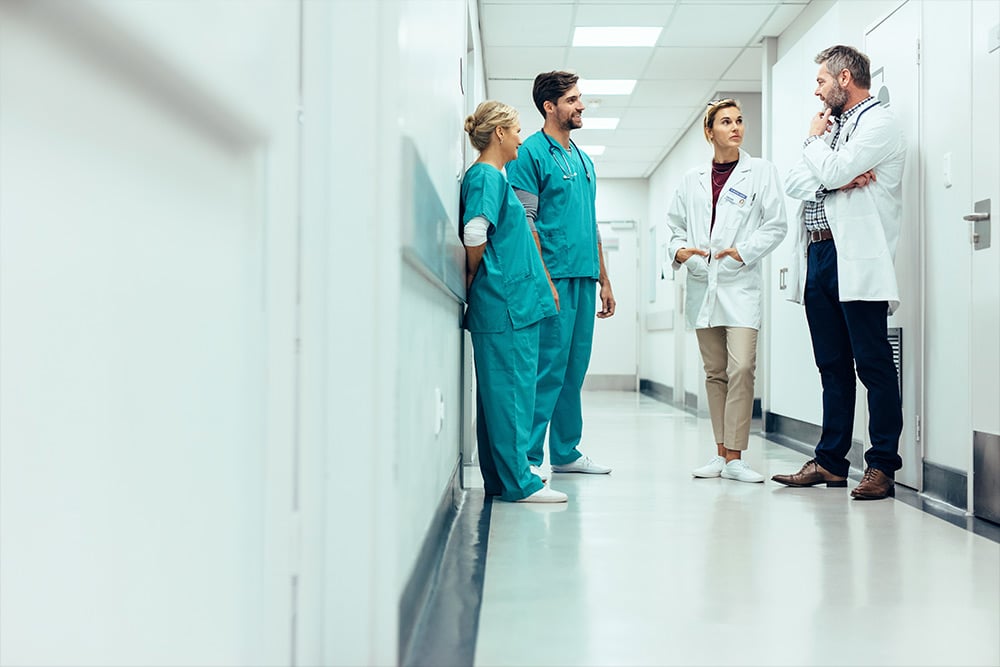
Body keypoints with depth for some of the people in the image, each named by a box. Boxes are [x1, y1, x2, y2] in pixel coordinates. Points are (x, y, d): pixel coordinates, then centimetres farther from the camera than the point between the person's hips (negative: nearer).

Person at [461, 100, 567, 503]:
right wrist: (474, 276, -8)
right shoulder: (485, 176, -10)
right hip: (505, 302, -10)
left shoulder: (492, 176, 20)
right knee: (511, 389, -5)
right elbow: (474, 233, -22)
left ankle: (501, 479, 19)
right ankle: (517, 482, 1)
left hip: (510, 302, 10)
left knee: (502, 390, 12)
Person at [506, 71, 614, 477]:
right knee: (548, 366, -9)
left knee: (575, 367, 10)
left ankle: (566, 452, 19)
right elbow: (525, 222, -11)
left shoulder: (584, 160, 21)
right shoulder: (532, 153, -4)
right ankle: (528, 457, -2)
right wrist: (543, 279, -18)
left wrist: (603, 280, 19)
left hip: (584, 277, 8)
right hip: (554, 276, -8)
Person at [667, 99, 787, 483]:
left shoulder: (761, 172, 4)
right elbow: (675, 224, 16)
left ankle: (734, 458, -10)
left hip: (740, 283, -3)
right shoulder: (692, 180, 13)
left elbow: (776, 224, 0)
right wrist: (678, 249, -4)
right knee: (715, 372, 8)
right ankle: (721, 453, 15)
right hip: (702, 283, 4)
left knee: (741, 367, -15)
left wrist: (744, 251, -12)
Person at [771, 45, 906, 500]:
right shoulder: (831, 127, 23)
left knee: (873, 365, -4)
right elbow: (793, 184, 10)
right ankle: (830, 461, 16)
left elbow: (832, 171, -15)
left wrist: (815, 140, 5)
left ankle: (882, 465, 2)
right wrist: (840, 182, -7)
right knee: (833, 367, 11)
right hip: (817, 258, 8)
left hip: (856, 260, -8)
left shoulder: (879, 122, -2)